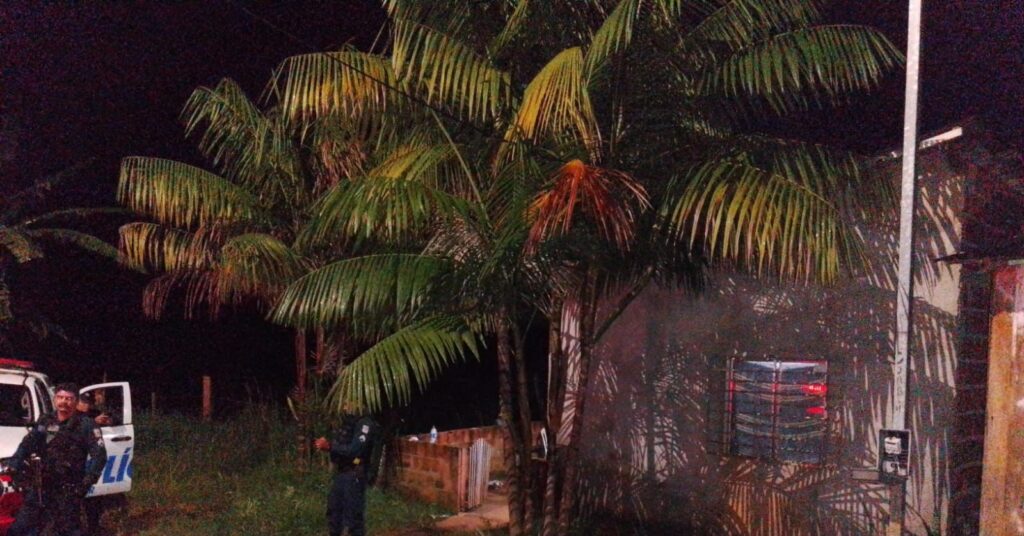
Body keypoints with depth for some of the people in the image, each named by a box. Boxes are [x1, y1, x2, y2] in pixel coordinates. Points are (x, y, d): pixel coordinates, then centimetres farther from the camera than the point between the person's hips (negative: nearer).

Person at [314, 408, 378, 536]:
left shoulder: (365, 423, -15)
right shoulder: (347, 421, 13)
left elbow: (355, 449, -24)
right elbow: (340, 445, 14)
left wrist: (329, 446, -21)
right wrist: (326, 445, -5)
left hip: (354, 477, -9)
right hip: (340, 474, 9)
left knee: (354, 514, -4)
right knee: (334, 510, 17)